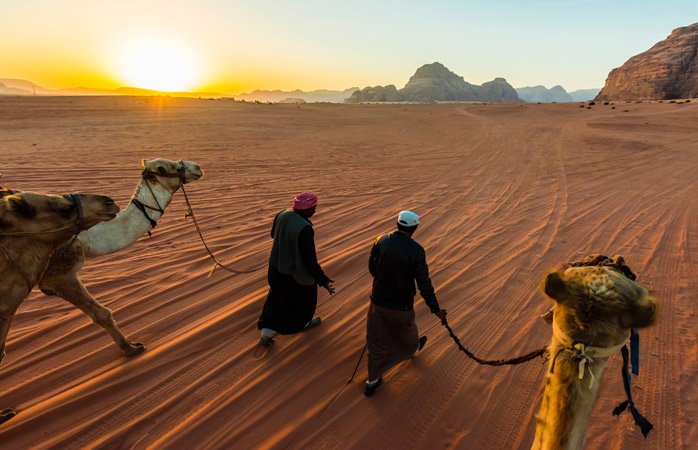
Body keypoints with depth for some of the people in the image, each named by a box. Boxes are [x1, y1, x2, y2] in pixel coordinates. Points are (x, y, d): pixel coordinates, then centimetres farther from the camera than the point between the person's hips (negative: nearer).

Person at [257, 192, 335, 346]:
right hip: (297, 272, -6)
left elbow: (274, 234, 10)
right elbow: (310, 259, -28)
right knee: (305, 297, 23)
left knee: (277, 298, 24)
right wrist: (323, 281, -19)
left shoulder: (282, 215, -10)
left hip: (277, 265, 6)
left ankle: (266, 334, 26)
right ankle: (303, 323, 50)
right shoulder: (305, 229, -33)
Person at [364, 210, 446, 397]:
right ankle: (413, 347, 65)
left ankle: (372, 382, 29)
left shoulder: (380, 241, -13)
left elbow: (372, 268, 2)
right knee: (406, 328, 31)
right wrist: (436, 310, -6)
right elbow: (424, 284, -19)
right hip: (401, 305, -2)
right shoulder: (416, 250, -21)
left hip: (379, 300, 2)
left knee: (377, 339, 18)